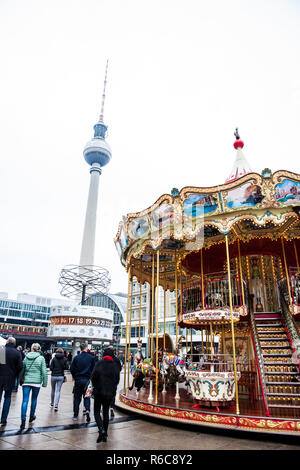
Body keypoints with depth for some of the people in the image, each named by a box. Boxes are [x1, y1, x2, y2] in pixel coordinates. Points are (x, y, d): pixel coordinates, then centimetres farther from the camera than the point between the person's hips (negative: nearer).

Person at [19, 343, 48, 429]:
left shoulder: (26, 357, 2)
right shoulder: (41, 358, -5)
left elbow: (22, 369, 7)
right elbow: (44, 372, -6)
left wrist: (21, 379, 18)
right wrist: (44, 382, 2)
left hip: (26, 381, 1)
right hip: (36, 382, -1)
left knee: (25, 400, 1)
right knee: (34, 399, 17)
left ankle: (23, 420, -9)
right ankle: (32, 416, 31)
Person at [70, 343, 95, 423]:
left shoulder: (76, 357, -5)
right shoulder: (91, 358, -5)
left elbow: (72, 369, -2)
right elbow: (93, 369, -1)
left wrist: (75, 377, 13)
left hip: (78, 379, 1)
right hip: (87, 380, 0)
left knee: (77, 397, 12)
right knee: (86, 396, 11)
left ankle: (75, 415, 17)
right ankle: (87, 410, -11)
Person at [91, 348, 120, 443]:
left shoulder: (99, 363, -8)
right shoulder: (115, 365, 1)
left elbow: (94, 375, -15)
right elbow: (117, 379, 2)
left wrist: (94, 385, 3)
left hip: (99, 391, -3)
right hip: (110, 392, 4)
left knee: (97, 411, 9)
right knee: (106, 412, 16)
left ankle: (101, 429, -12)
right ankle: (105, 435, 19)